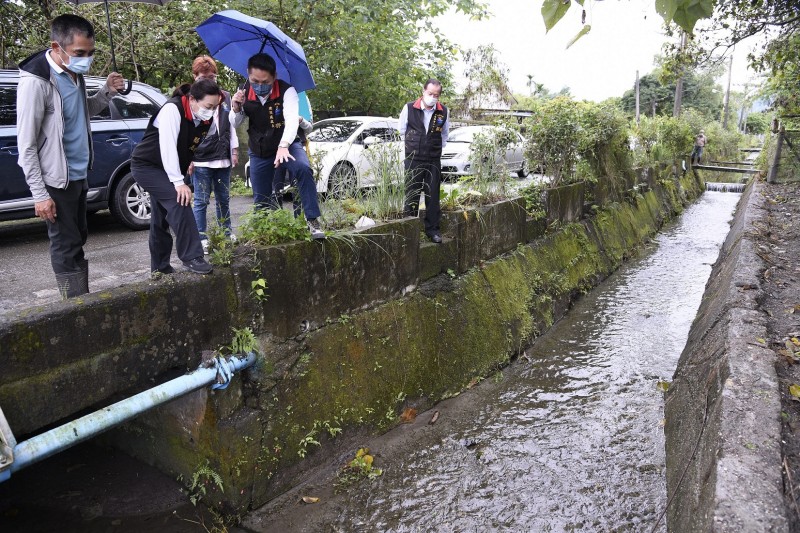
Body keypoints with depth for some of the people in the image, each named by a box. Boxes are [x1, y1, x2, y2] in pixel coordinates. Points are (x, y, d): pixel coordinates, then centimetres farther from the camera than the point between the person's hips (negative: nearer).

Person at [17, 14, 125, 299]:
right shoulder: (35, 81, -18)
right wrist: (40, 194, -18)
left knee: (78, 240, 15)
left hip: (78, 176, 8)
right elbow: (26, 145, -17)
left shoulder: (75, 74, 6)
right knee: (66, 246, -1)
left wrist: (107, 91, 2)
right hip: (56, 181, -8)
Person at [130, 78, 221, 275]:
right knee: (179, 200, -25)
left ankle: (160, 267, 21)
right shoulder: (172, 109, -25)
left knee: (161, 219, 11)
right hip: (146, 165, -7)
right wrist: (178, 182, -34)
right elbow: (168, 147, -31)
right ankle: (191, 257, -21)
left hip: (166, 170, 7)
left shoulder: (206, 120, -4)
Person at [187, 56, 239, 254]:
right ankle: (201, 239, 7)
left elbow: (231, 126, 17)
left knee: (224, 199, 12)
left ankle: (227, 234, 24)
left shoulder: (225, 97, 12)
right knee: (201, 201, 0)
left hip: (223, 158, 4)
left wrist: (234, 150, 12)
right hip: (200, 160, -4)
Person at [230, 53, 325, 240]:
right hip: (258, 151, 4)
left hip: (286, 145, -3)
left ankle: (313, 221, -30)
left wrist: (283, 146, -51)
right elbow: (235, 124, 1)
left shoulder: (286, 90, -19)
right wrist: (236, 108, -22)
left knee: (304, 169, -34)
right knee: (261, 200, 8)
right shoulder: (244, 92, -6)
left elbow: (292, 119, -34)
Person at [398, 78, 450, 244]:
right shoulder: (409, 108, -5)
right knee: (411, 195, 3)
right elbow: (402, 131, 9)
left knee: (433, 196, 5)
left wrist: (437, 148, 14)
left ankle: (432, 229, 15)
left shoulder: (443, 112, 1)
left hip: (434, 160, 2)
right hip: (413, 160, -1)